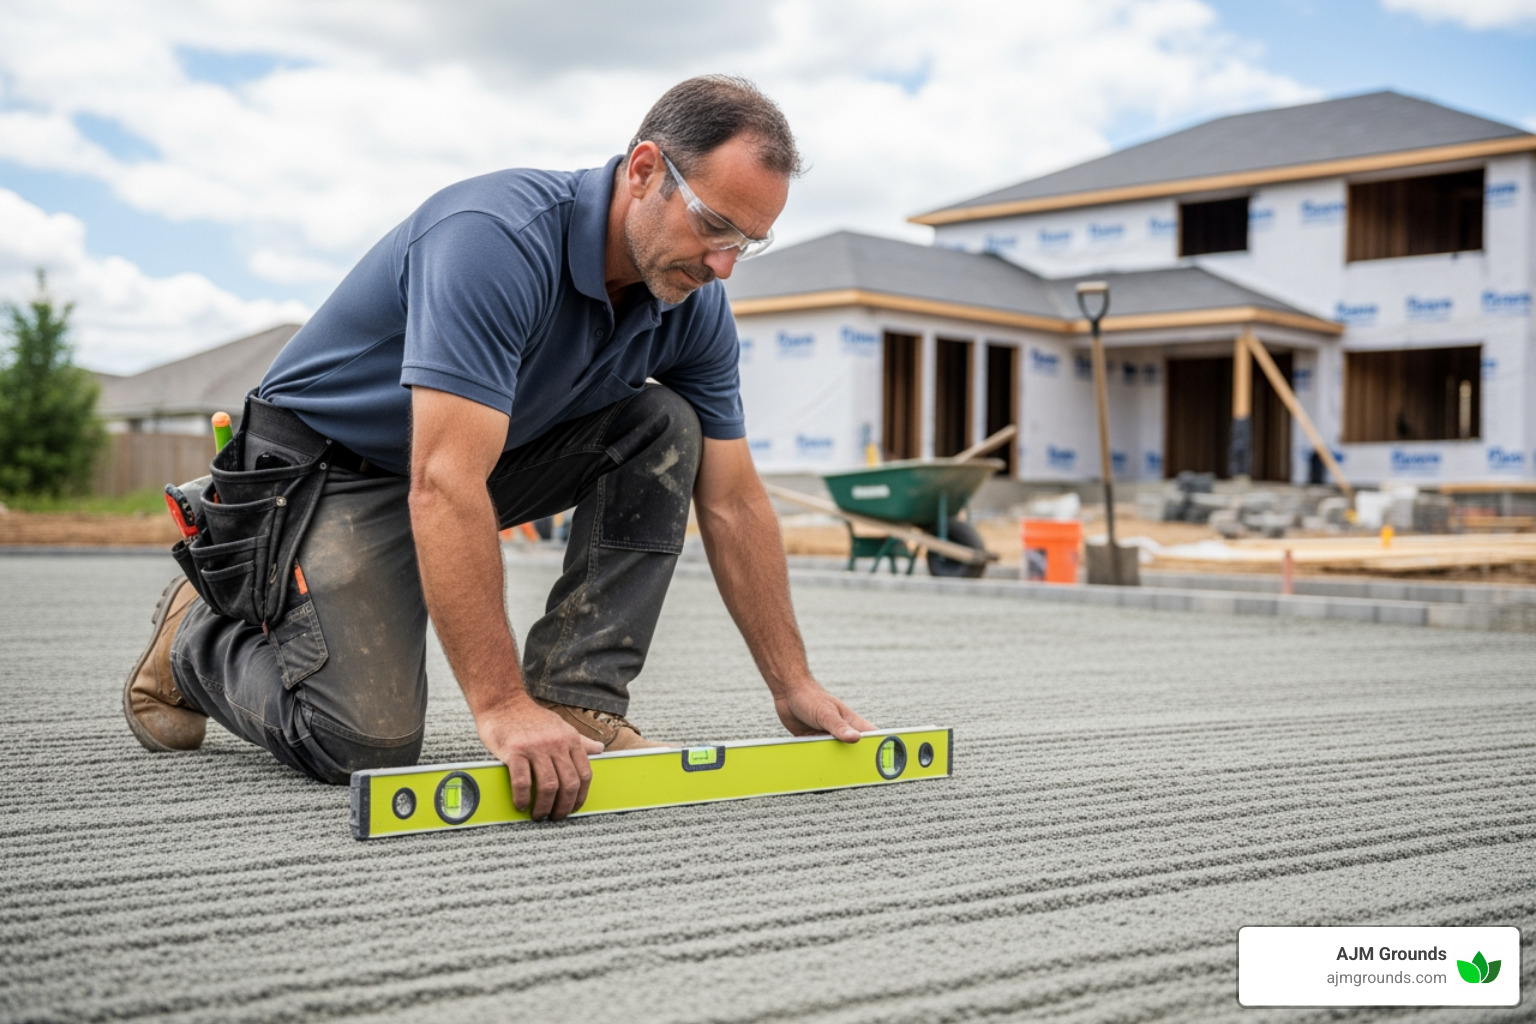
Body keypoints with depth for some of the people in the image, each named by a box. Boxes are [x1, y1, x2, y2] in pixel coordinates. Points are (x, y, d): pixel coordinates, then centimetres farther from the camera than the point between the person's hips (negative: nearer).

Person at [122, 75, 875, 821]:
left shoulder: (695, 308, -11)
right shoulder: (497, 239, -34)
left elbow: (733, 504, -3)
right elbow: (444, 486, -40)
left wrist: (793, 686, -5)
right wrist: (501, 705, -42)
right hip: (325, 466, -7)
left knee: (664, 430, -13)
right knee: (366, 741, -21)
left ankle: (575, 703, -9)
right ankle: (197, 632, 10)